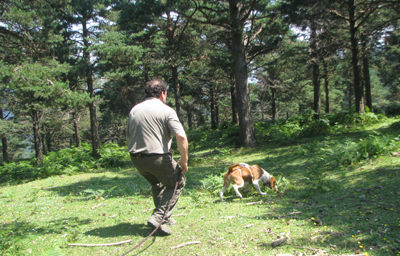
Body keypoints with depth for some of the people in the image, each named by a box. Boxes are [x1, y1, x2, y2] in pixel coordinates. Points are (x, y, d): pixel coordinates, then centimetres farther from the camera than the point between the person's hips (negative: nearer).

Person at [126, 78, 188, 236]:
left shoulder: (134, 110, 13)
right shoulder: (166, 111, -5)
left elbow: (128, 139, 19)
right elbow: (181, 137, -16)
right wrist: (184, 161, -7)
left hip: (136, 159, 7)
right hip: (157, 157, -6)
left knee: (157, 184, 29)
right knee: (177, 183, 13)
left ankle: (164, 218, 35)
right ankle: (158, 218, -1)